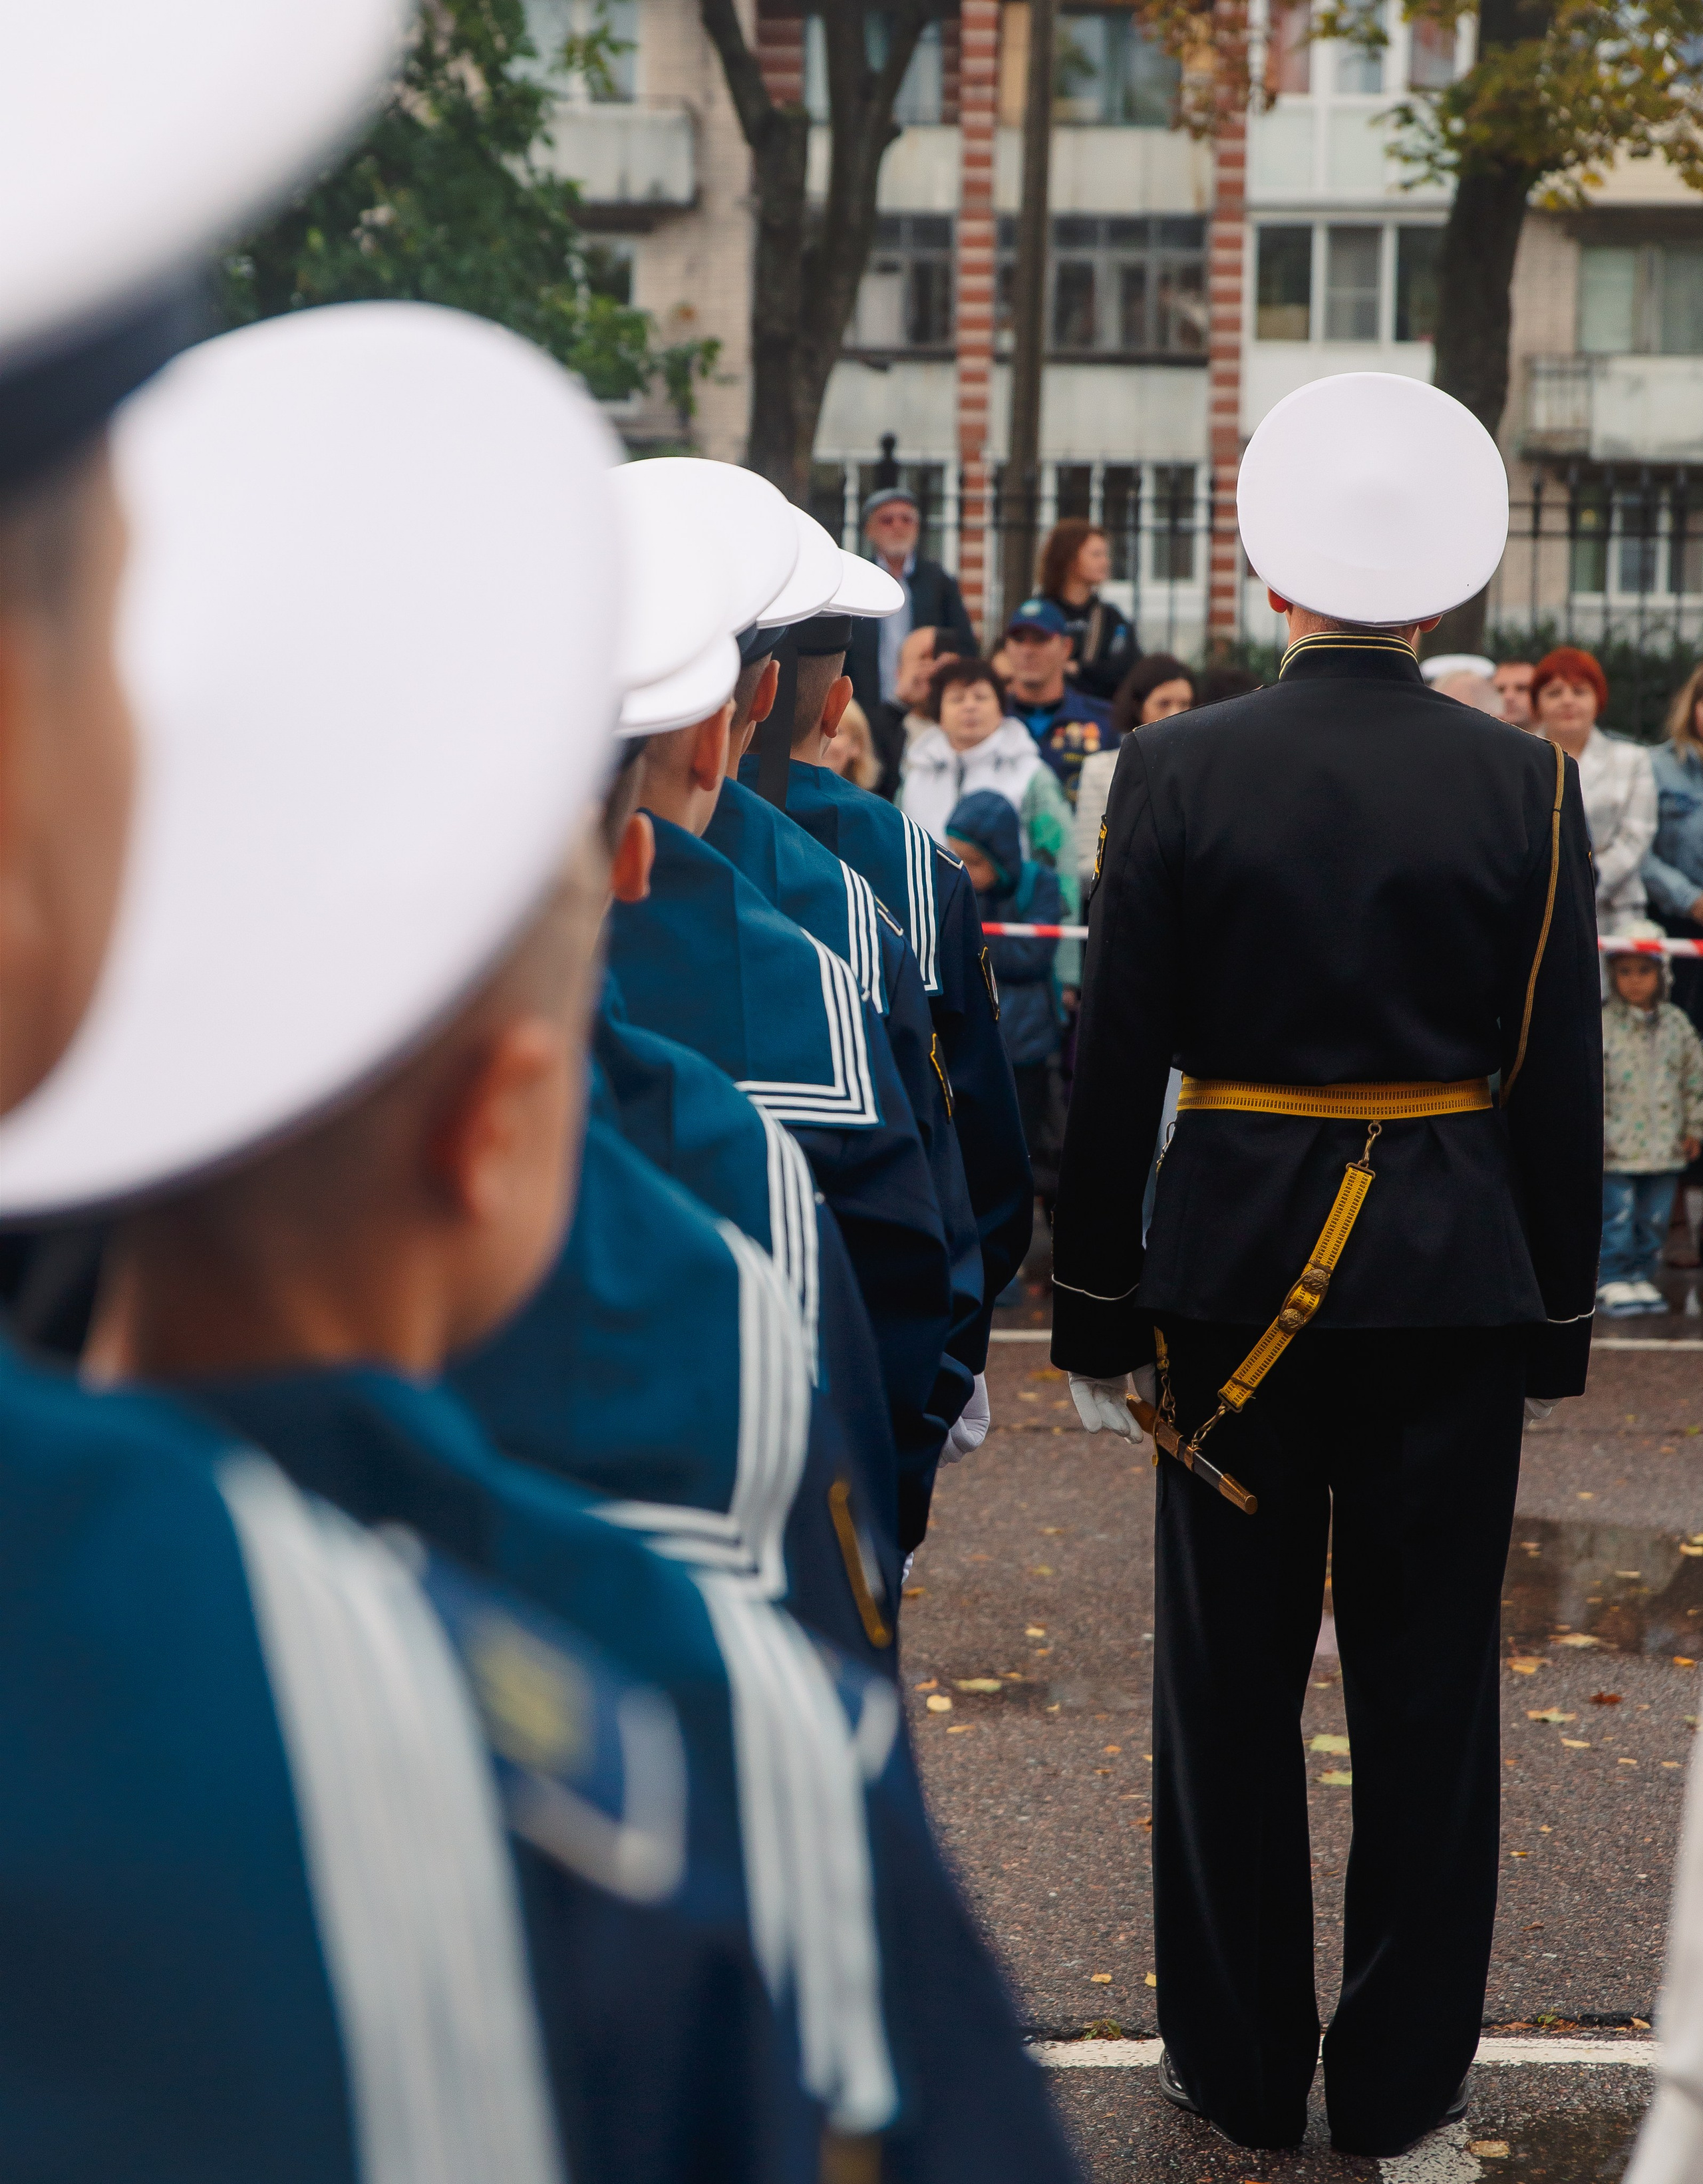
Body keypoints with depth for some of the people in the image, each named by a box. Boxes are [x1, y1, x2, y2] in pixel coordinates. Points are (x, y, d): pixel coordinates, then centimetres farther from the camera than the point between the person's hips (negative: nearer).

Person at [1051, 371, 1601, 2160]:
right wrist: (1558, 1317, 9)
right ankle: (1401, 2076, 20)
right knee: (1428, 1685, 10)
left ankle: (1240, 2066, 21)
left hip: (1237, 1271, 0)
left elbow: (1114, 1067, -5)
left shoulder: (1178, 772, -7)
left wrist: (1095, 1312, 4)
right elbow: (1561, 1084, -1)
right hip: (1457, 1278, 1)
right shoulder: (1527, 788, -4)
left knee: (1232, 1686, 11)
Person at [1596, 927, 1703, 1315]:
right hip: (1618, 1147, -4)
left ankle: (1642, 1276, 21)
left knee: (1653, 1219, 10)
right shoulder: (1602, 1024, -6)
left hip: (1665, 1149, 4)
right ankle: (1613, 1280, 8)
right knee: (1617, 1217, -2)